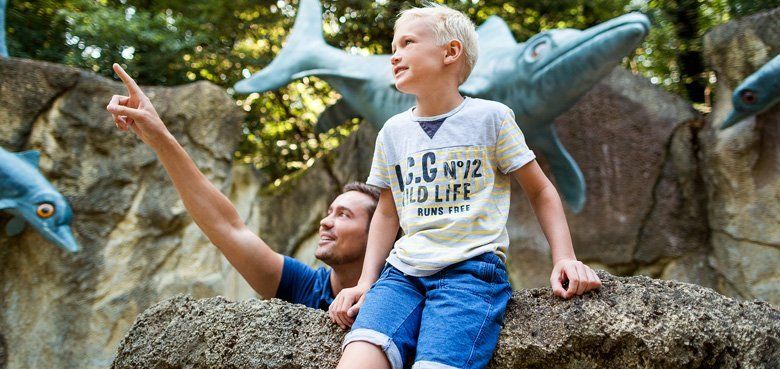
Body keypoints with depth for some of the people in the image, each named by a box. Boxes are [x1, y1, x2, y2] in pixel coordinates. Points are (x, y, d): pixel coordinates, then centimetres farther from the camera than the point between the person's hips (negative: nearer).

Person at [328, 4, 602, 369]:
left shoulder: (490, 117, 4)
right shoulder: (393, 131, 16)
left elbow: (540, 191, 10)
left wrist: (564, 258, -4)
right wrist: (367, 281, 11)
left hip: (473, 269, -3)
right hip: (402, 271, 4)